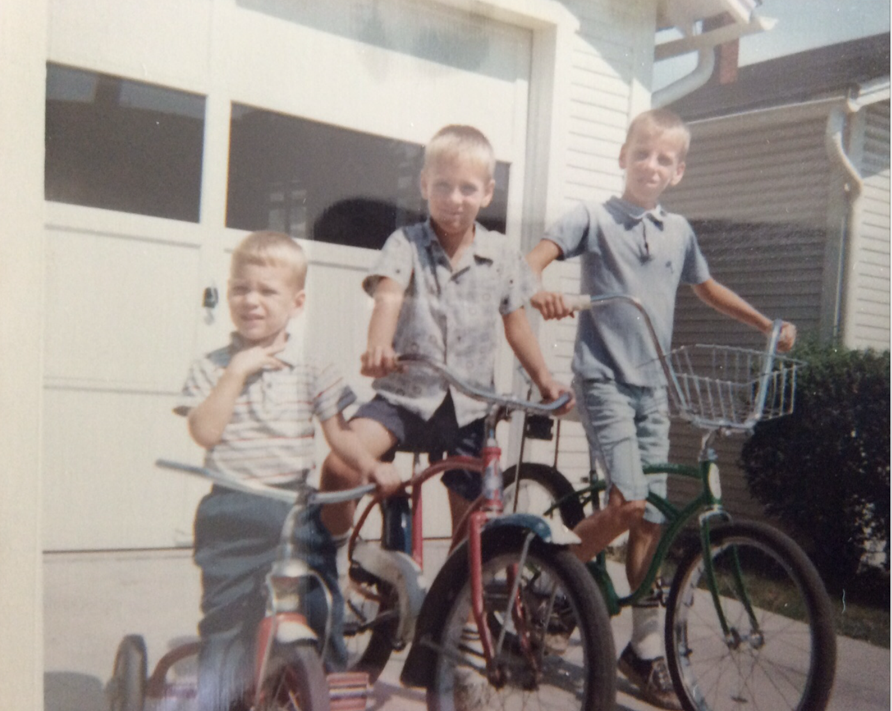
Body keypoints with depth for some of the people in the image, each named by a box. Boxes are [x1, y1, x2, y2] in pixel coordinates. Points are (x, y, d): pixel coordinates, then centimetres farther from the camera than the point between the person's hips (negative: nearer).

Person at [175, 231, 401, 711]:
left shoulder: (311, 371, 4)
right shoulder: (213, 368, 3)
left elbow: (338, 432, -1)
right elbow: (204, 432, -10)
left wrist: (370, 464, -19)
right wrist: (237, 371, -13)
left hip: (296, 510, 1)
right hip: (231, 514, 0)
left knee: (320, 613, 5)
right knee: (226, 618, 7)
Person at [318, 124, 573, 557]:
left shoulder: (501, 255, 3)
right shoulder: (406, 244, -4)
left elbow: (515, 324, 14)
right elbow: (388, 295, -23)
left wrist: (544, 379, 16)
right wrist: (378, 346, -42)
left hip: (468, 407, 2)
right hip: (405, 394, -2)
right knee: (340, 465, -24)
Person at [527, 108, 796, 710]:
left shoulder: (679, 232, 12)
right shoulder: (593, 219, -1)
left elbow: (708, 289, 28)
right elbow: (535, 260, -14)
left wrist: (769, 325, 27)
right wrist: (542, 290, -36)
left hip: (653, 386, 5)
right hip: (603, 378, -5)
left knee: (653, 519, 5)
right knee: (629, 502, -20)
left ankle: (648, 651, 15)